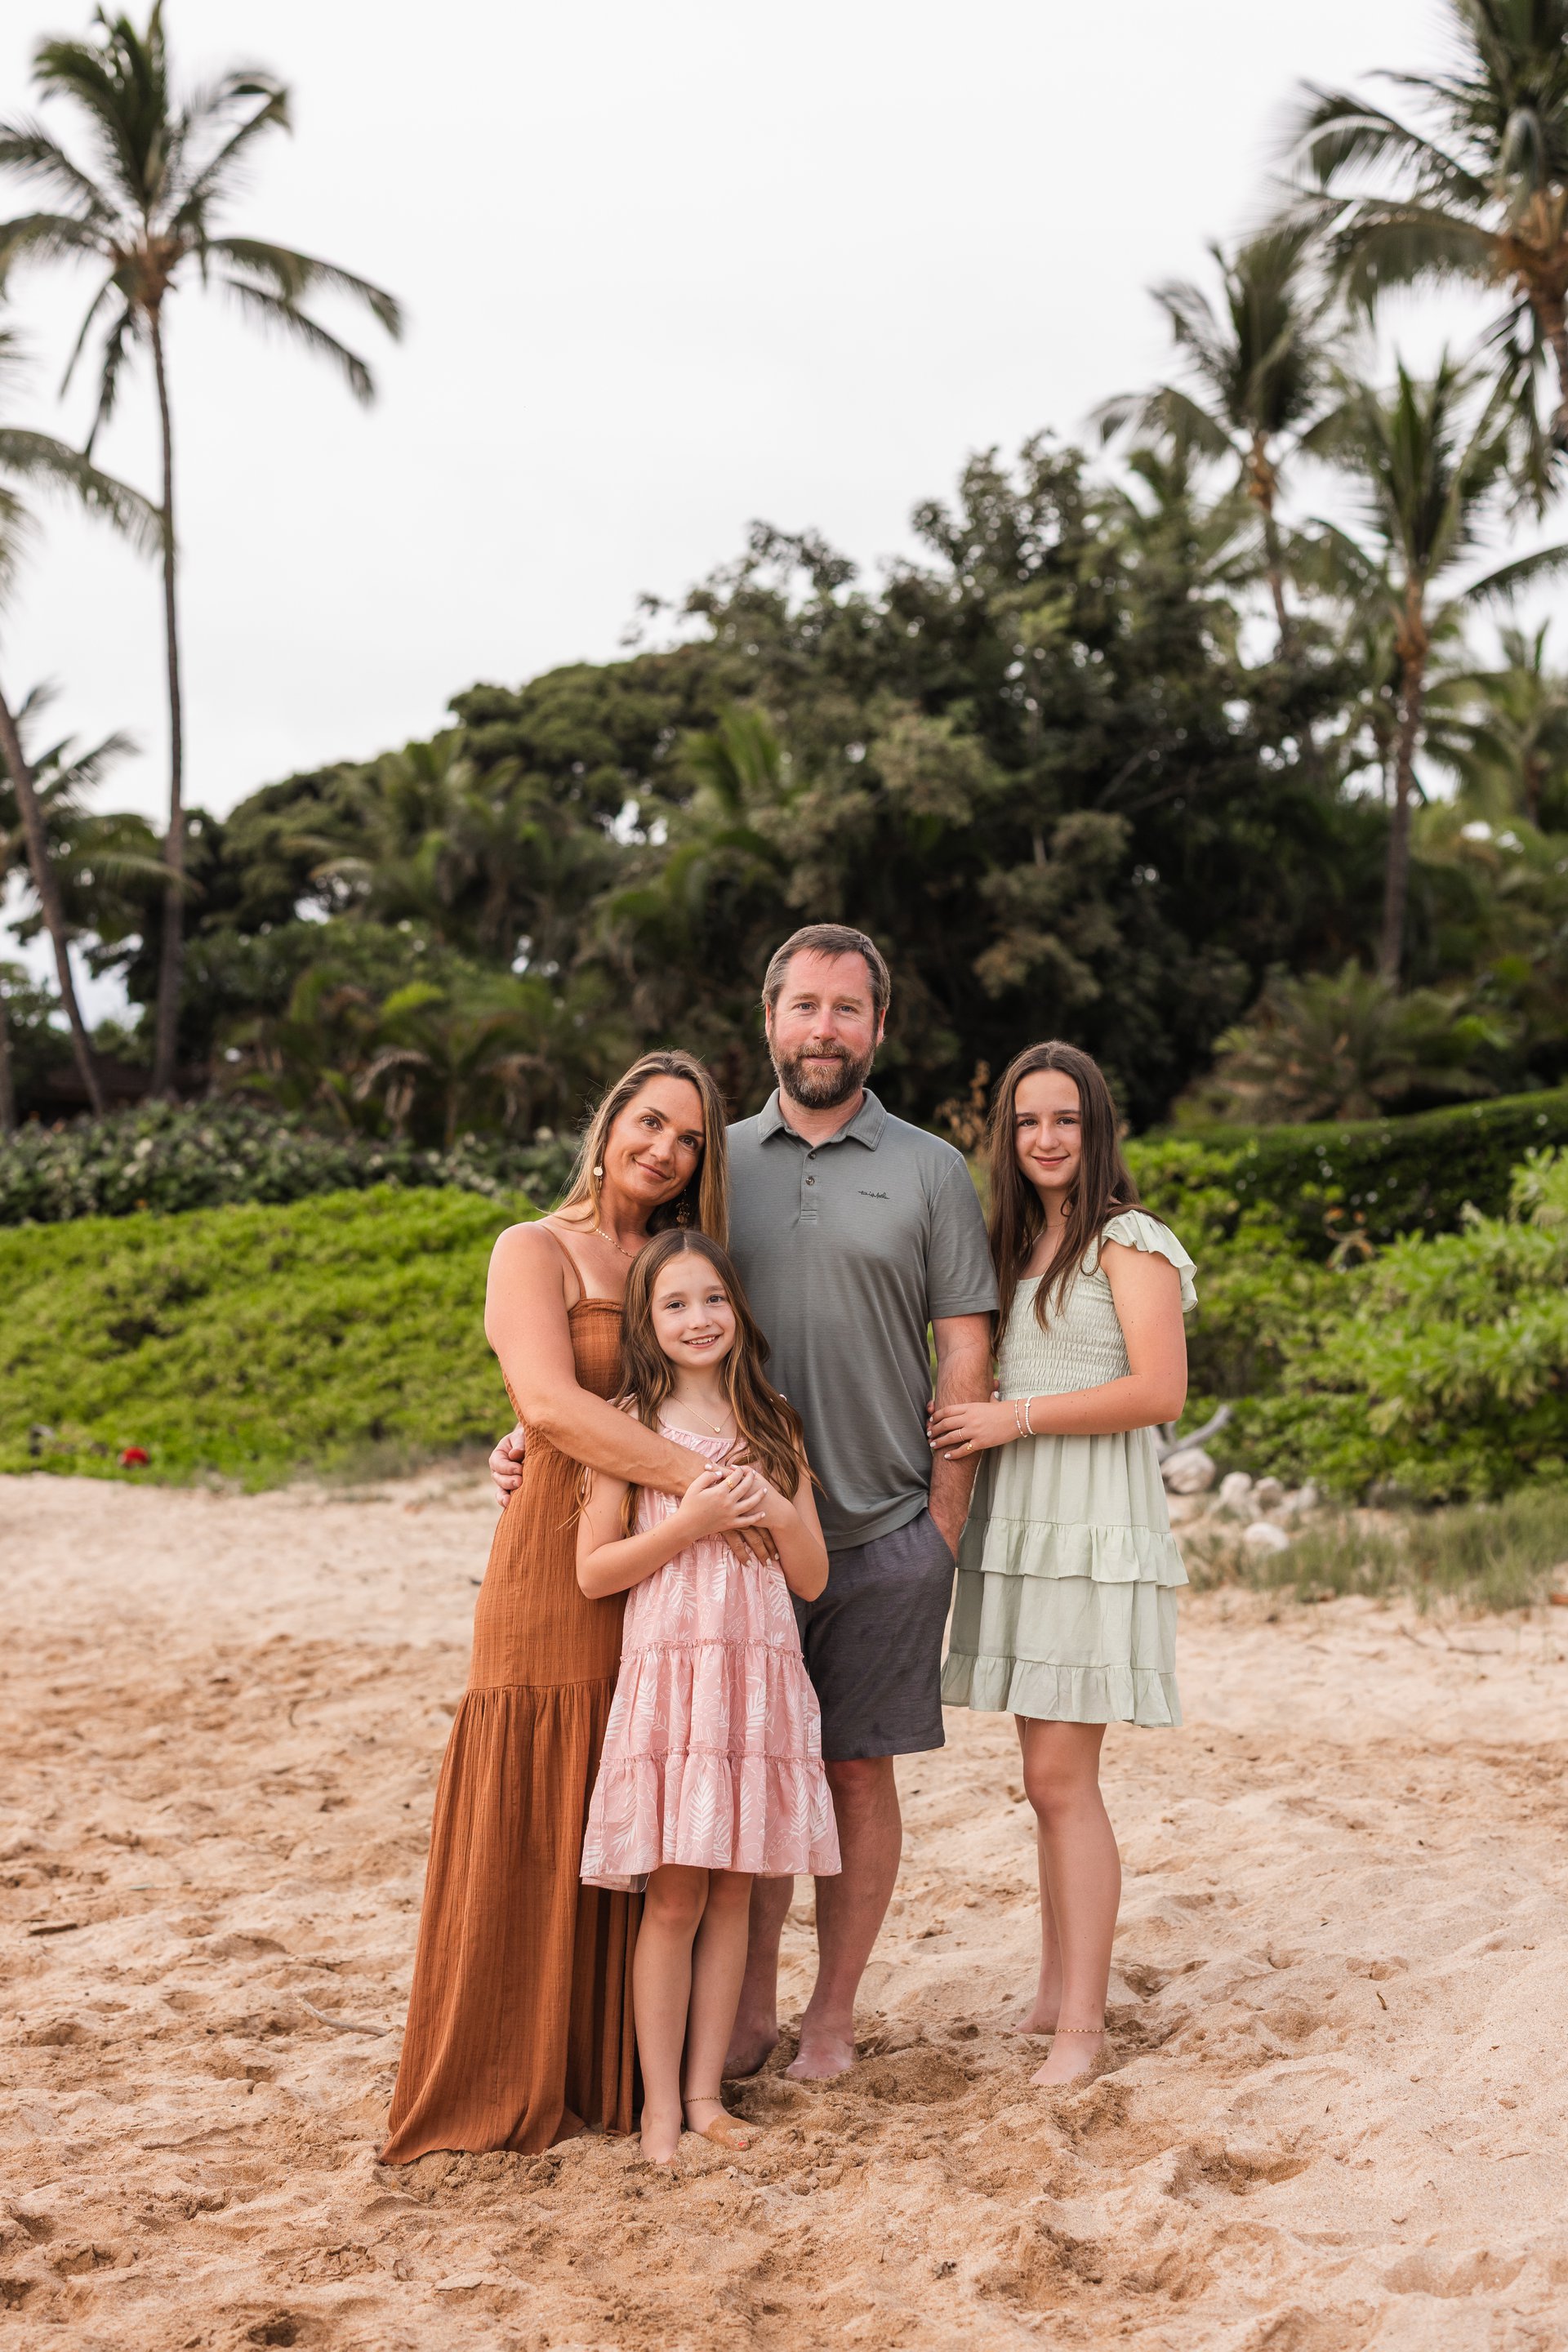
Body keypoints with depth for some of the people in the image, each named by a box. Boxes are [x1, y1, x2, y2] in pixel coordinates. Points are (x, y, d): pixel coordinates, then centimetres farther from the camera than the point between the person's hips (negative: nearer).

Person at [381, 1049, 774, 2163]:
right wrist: (698, 1476, -24)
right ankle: (517, 2084, 9)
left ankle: (622, 2067, 19)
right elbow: (551, 1404, -19)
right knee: (540, 1829, -2)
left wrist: (746, 1472, -3)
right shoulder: (537, 1252, -3)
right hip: (561, 1567, -6)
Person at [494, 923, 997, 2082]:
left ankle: (833, 2013, 19)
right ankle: (750, 2004, 20)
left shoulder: (931, 1171, 3)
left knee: (858, 1771, 6)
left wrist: (941, 1524, -4)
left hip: (882, 1536, -1)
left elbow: (965, 1352, 1)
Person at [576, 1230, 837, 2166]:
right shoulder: (632, 1426, 1)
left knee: (733, 1892, 6)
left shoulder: (773, 1428, 11)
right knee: (674, 1898, -2)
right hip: (670, 1670, -3)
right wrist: (691, 1522, -13)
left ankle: (705, 2090, 15)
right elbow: (594, 1571, -4)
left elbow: (814, 1579, 11)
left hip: (762, 1676, 3)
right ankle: (661, 2101, 8)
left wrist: (780, 1517, -8)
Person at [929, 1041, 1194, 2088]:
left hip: (1095, 1527, -7)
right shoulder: (1015, 1244, 18)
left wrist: (1017, 1417, -13)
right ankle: (1058, 1995, 18)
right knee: (1051, 1777, 10)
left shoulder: (1129, 1242, -5)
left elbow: (1159, 1391, -14)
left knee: (1062, 1777, -9)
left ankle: (1083, 2023, -3)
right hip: (1018, 1524, 7)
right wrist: (966, 1426, 9)